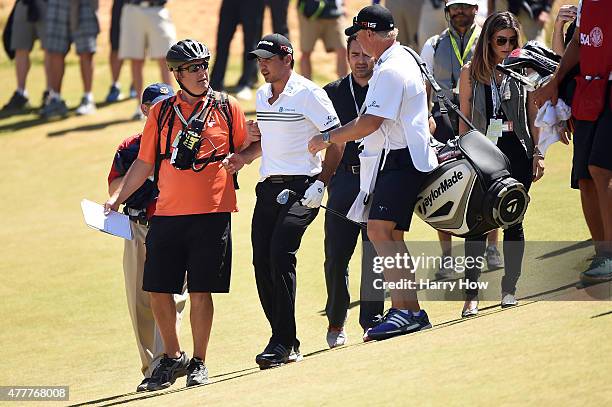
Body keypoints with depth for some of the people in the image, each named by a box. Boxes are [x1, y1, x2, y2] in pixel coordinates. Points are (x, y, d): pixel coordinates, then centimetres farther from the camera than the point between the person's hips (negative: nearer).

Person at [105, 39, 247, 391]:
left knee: (200, 290, -3)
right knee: (158, 289, 2)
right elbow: (144, 162, 13)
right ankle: (173, 357, 20)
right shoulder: (162, 112, 9)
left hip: (212, 213, -3)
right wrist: (118, 198, 6)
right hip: (167, 214, 3)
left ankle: (199, 362, 10)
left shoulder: (227, 108, 4)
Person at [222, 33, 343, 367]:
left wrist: (321, 184, -14)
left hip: (301, 187, -8)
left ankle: (283, 343, -15)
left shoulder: (308, 94, -8)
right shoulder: (262, 96, 15)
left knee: (281, 255, -19)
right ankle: (284, 340, 11)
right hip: (268, 188, 8)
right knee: (262, 262, 1)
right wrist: (245, 156, 9)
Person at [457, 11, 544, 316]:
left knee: (513, 222, 5)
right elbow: (464, 119, 6)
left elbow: (533, 115, 8)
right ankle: (471, 295, -6)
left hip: (517, 152, 1)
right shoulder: (471, 72, 3)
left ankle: (509, 288, 16)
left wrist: (537, 153, 3)